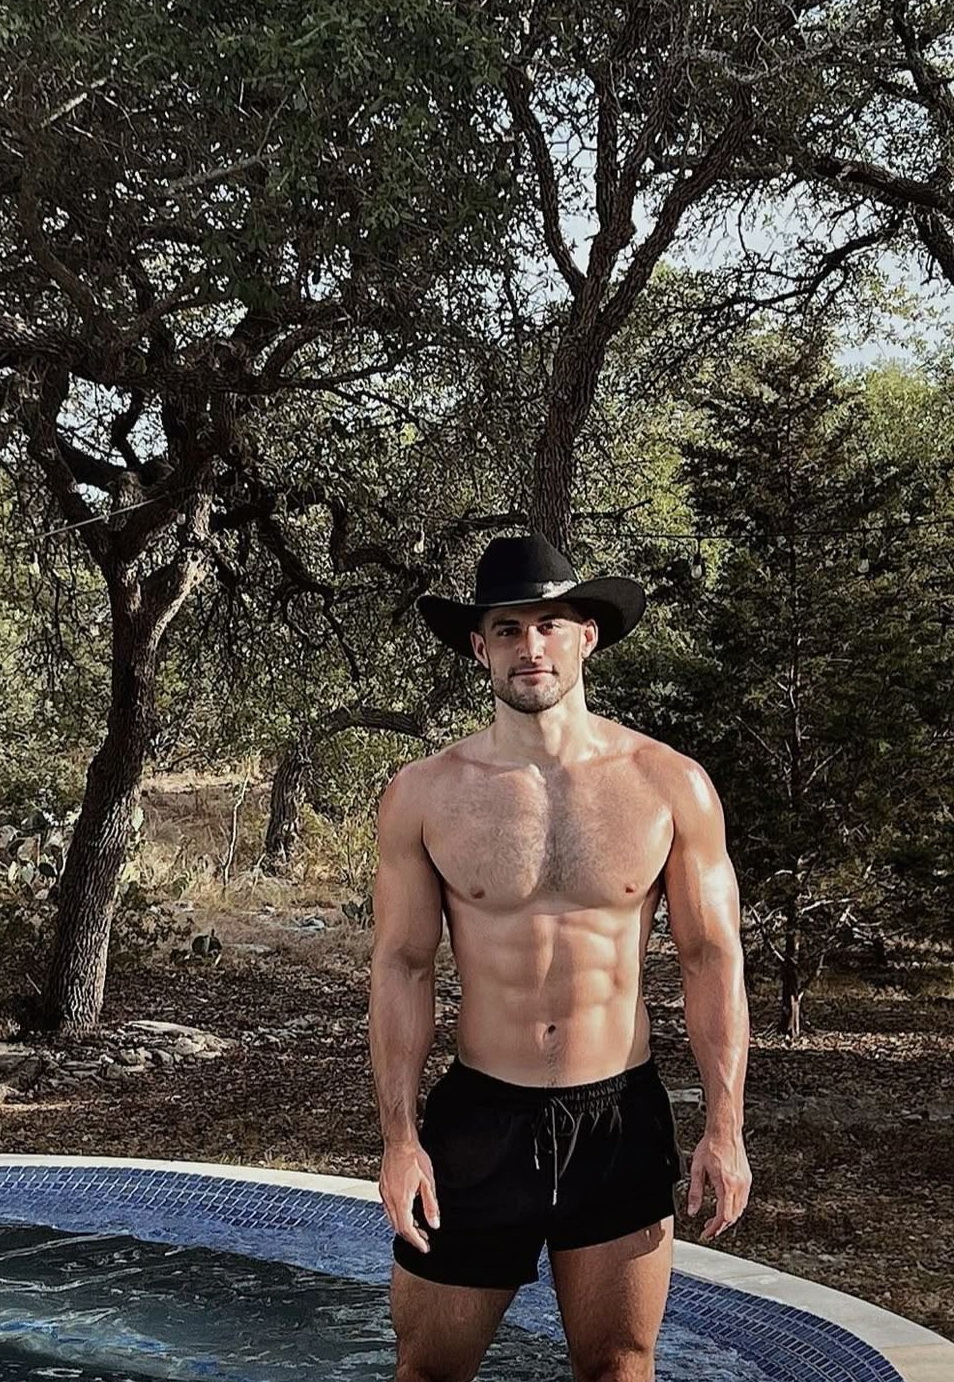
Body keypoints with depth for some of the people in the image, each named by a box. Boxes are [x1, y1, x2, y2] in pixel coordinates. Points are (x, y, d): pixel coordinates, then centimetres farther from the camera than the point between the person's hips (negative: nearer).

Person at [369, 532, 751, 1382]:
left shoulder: (670, 785, -3)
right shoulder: (425, 794, -3)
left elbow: (713, 961, 0)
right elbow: (402, 967, 0)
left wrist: (725, 1127, -4)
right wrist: (400, 1136, -5)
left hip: (622, 1122, 0)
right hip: (479, 1118, 0)